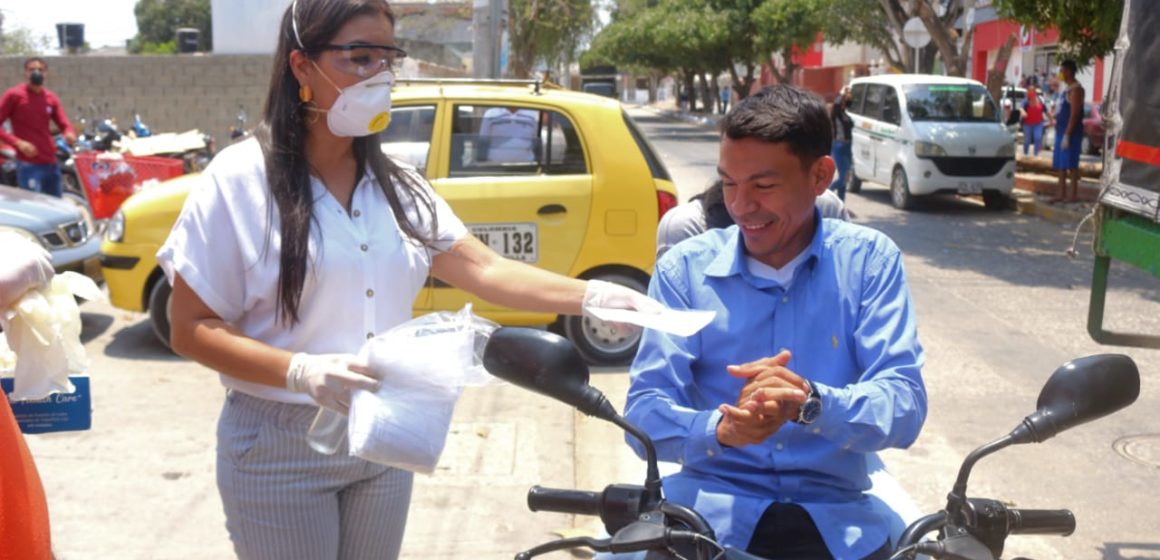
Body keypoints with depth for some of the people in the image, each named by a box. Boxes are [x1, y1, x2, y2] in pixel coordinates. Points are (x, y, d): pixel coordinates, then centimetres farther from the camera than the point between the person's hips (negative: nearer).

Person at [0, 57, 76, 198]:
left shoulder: (51, 98, 11)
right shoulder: (14, 95, -5)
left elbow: (64, 125, 9)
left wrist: (69, 134, -15)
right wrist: (18, 142, -19)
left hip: (51, 163, 6)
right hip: (28, 165, -6)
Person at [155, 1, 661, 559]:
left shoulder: (398, 185, 2)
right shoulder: (240, 181, -12)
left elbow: (485, 269, -5)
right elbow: (190, 329, -11)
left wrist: (591, 295, -20)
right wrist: (300, 371, -26)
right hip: (279, 448, -4)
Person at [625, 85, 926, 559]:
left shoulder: (869, 260, 0)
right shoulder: (685, 267, 0)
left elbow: (904, 407, -8)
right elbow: (643, 413, -6)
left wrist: (811, 402, -27)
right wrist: (719, 428, -27)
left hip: (832, 514, 1)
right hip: (711, 507, -1)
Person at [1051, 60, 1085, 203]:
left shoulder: (1075, 89, -12)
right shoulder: (1065, 88, 17)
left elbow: (1074, 114, -18)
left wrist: (1067, 135, -22)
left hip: (1071, 133, -9)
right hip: (1061, 131, 10)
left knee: (1071, 164, -7)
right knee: (1060, 165, 10)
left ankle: (1074, 194, -4)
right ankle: (1062, 194, 14)